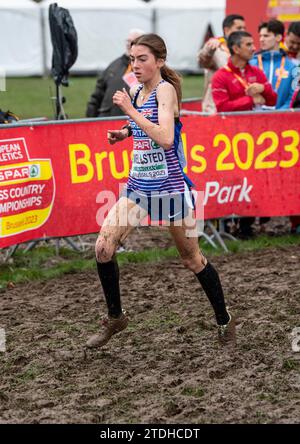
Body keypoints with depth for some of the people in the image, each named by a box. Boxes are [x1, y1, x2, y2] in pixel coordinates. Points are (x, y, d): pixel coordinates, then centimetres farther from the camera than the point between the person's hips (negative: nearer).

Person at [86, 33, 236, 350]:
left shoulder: (165, 89, -15)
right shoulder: (136, 92, 7)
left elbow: (165, 138, -30)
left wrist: (130, 110, -26)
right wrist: (125, 133, 8)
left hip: (169, 187, -7)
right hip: (138, 184, 7)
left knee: (191, 259, 6)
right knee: (103, 247, -6)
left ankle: (224, 320, 26)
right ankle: (115, 318, 12)